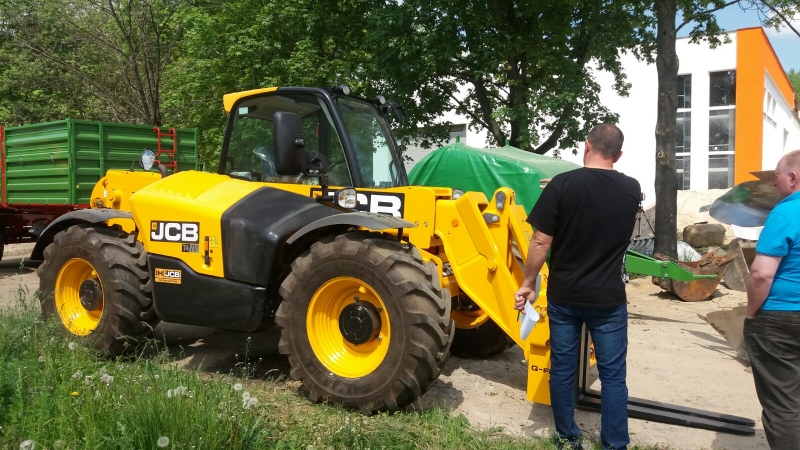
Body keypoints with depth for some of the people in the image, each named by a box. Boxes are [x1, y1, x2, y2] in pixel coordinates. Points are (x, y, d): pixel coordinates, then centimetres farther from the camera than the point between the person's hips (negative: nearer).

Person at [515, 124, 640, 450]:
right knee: (612, 375, 11)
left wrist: (528, 285, 0)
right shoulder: (631, 189, -1)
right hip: (608, 298, 1)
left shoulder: (562, 184, -10)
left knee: (562, 369, 13)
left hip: (563, 295, -1)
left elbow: (541, 242, -11)